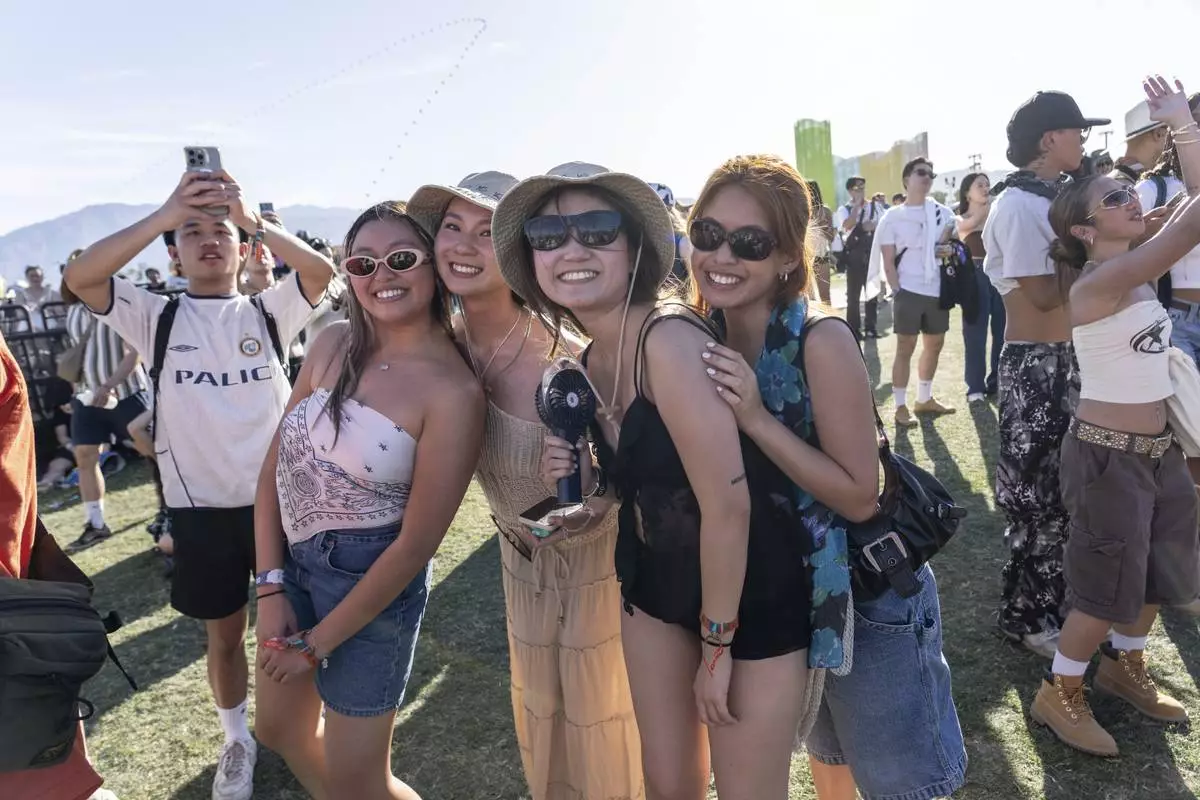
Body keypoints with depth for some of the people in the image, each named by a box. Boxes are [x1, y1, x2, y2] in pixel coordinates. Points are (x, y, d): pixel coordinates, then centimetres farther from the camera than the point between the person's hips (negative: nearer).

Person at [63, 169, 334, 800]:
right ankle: (237, 741, 39)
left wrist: (251, 221, -24)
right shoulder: (156, 317, 2)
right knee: (224, 634, 16)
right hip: (200, 507, 1)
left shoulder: (268, 312, 1)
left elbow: (323, 270, -16)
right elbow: (79, 277, -14)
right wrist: (163, 215, -19)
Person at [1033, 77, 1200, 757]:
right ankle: (1059, 695, 23)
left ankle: (1122, 667, 44)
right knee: (1110, 588, 3)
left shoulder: (1138, 273, 6)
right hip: (1109, 454, -9)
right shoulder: (1098, 283, -20)